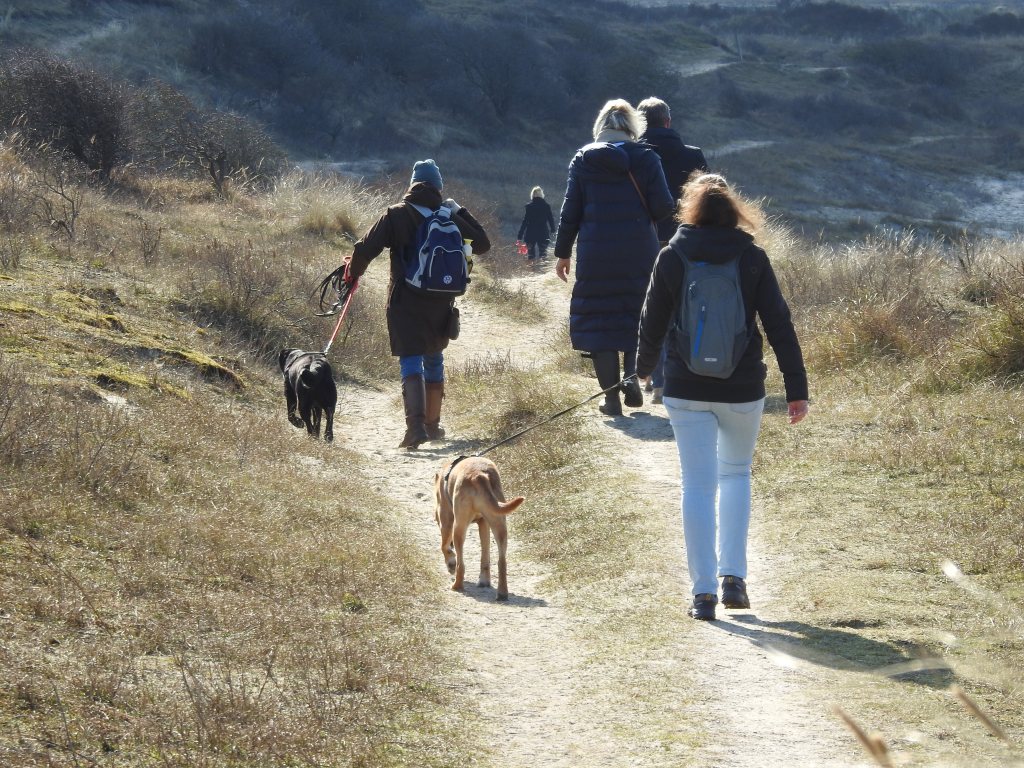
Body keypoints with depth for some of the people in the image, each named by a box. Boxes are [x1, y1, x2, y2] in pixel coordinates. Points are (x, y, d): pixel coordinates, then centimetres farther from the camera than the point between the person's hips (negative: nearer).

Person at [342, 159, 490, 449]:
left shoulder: (396, 215, -6)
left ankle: (415, 425, -22)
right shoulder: (450, 218, 1)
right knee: (434, 360, 19)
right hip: (440, 304, 3)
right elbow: (482, 245, 11)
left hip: (405, 303, -3)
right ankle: (433, 424, 27)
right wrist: (460, 212, 14)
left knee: (411, 362, -5)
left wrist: (352, 272, 7)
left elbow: (365, 249, -12)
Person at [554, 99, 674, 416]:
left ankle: (611, 396, 2)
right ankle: (631, 375, -7)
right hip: (640, 253, 0)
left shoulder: (583, 159, 2)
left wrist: (563, 252, 9)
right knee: (637, 315, 15)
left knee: (599, 319, 6)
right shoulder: (645, 157, -1)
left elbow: (571, 211, 2)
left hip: (596, 254, 0)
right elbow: (663, 206, -6)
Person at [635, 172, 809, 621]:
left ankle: (703, 591, -2)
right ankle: (733, 577, 10)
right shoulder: (752, 259, -3)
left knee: (698, 485, 3)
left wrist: (644, 366, 23)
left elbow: (653, 321, 3)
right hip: (742, 390, 1)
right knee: (737, 473, 20)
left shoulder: (671, 258, -3)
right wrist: (796, 387, -2)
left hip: (686, 390, -1)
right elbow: (779, 326, -5)